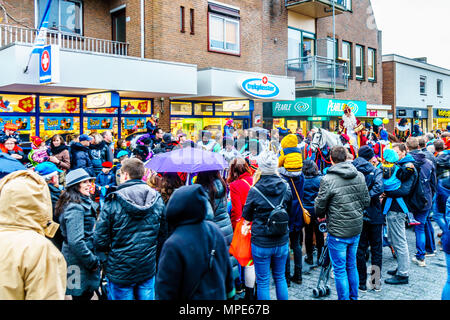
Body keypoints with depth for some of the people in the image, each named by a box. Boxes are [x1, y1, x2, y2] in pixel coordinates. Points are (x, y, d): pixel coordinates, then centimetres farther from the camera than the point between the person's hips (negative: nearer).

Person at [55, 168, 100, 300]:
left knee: (87, 294, 19)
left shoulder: (84, 203, 10)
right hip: (80, 265, -9)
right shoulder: (75, 208, -21)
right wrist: (93, 262, -19)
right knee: (83, 295, 3)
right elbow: (76, 242, -27)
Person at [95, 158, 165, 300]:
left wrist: (108, 250, 7)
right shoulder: (157, 199, -3)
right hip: (149, 268, 3)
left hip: (120, 271, -3)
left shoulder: (113, 201, -15)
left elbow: (100, 240, -13)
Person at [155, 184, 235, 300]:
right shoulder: (215, 230, -8)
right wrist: (229, 292, 18)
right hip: (219, 296, 6)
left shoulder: (173, 245, -28)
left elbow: (166, 289, -20)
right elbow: (227, 267, 5)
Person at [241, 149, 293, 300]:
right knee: (280, 278, 21)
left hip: (261, 243, -3)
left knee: (263, 281, 10)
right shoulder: (286, 187, -7)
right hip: (282, 241, 4)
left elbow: (247, 216, -4)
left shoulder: (255, 191, -17)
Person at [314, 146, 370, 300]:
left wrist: (321, 215, 12)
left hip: (338, 232, -6)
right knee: (352, 266, 21)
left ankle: (344, 298, 17)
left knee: (340, 269, 7)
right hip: (356, 229, 6)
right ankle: (354, 297, 33)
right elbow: (367, 201, 9)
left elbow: (319, 207, -10)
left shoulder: (328, 180, -18)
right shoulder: (360, 176, 0)